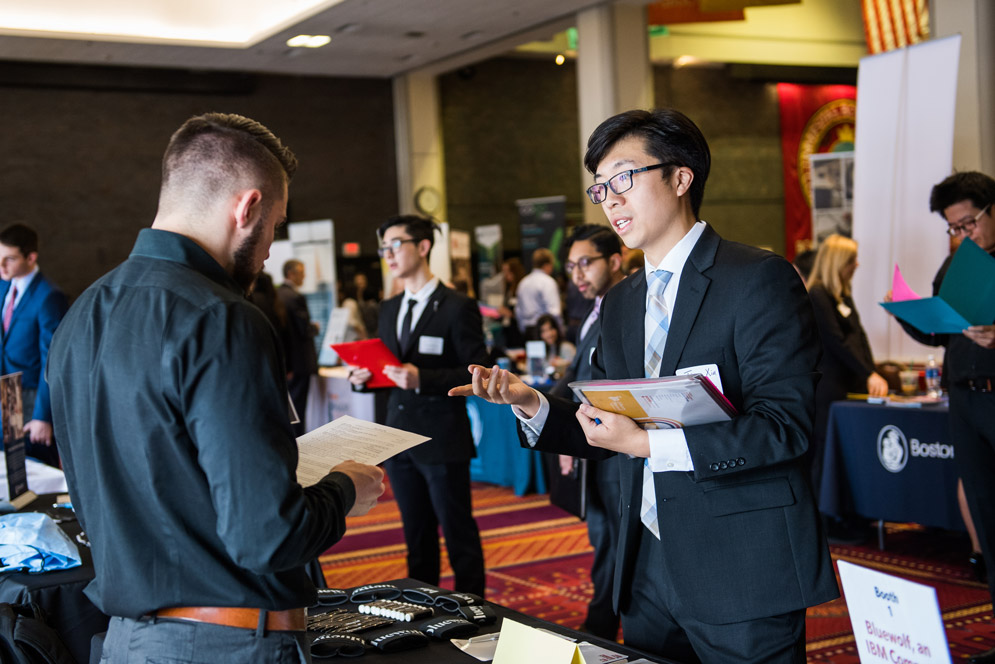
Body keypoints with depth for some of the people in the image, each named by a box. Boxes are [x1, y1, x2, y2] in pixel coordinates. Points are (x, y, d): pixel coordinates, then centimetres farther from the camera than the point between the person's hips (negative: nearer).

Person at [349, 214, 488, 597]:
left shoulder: (457, 308, -8)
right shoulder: (388, 309, 14)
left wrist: (421, 379, -24)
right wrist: (363, 377, -1)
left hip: (442, 440, -7)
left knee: (459, 535, 2)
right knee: (416, 536, 16)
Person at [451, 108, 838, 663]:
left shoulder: (760, 279, -10)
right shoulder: (620, 304, 14)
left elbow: (784, 425, -18)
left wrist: (649, 443, -22)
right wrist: (530, 404, -3)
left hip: (744, 575, -6)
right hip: (648, 572, 6)